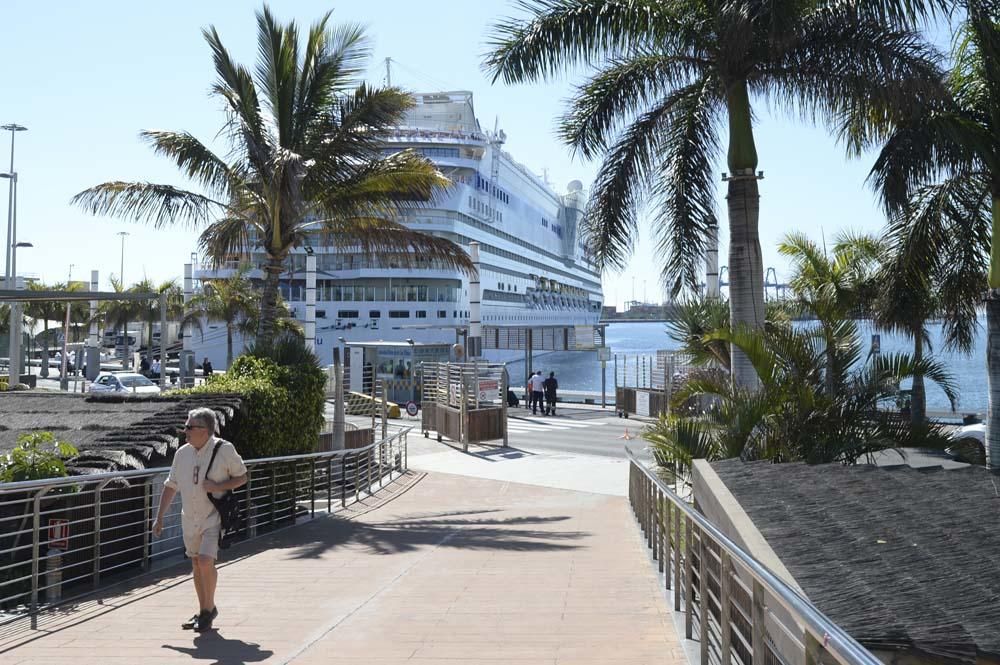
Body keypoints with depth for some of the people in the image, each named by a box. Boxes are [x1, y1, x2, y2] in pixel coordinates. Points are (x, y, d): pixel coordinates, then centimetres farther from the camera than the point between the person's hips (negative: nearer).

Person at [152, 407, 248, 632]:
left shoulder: (224, 450, -10)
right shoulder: (182, 453, 3)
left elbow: (242, 477, -1)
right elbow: (170, 486, 12)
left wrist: (218, 486, -18)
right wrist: (159, 517, 10)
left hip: (214, 517, -5)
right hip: (189, 518, 5)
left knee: (205, 562, -17)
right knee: (196, 565, 13)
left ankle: (209, 608, 4)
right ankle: (203, 613, 27)